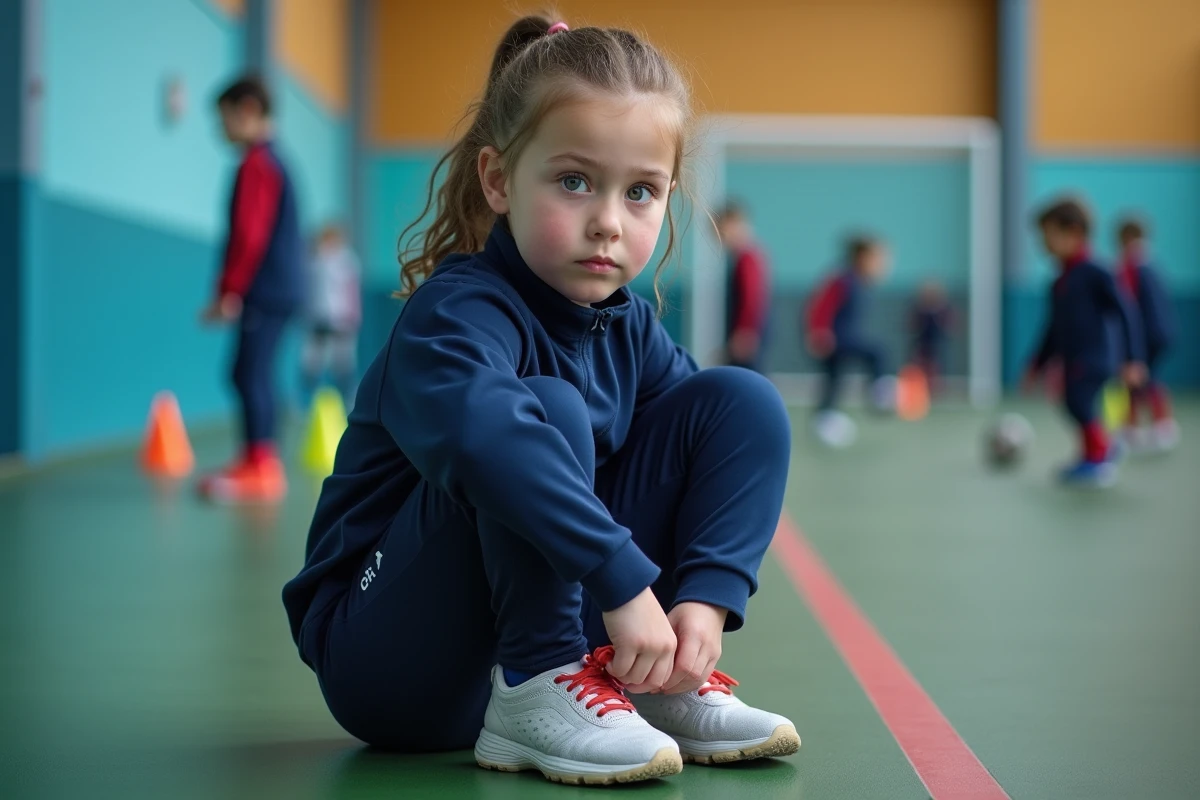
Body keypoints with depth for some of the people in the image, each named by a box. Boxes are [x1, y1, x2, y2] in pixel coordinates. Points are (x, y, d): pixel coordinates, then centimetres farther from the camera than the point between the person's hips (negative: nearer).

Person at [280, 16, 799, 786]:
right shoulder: (459, 312, -23)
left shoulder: (630, 332, 2)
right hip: (391, 663, -7)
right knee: (550, 410, -30)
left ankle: (668, 686, -9)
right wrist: (624, 580, -45)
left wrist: (704, 597, -20)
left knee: (744, 398, -3)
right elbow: (475, 427, -45)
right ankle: (534, 695, -25)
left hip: (547, 613, 7)